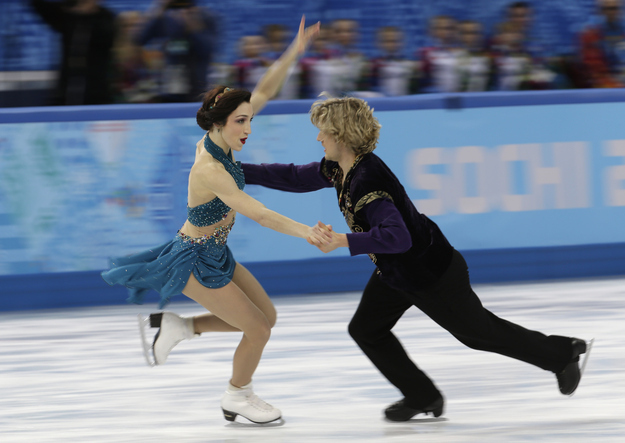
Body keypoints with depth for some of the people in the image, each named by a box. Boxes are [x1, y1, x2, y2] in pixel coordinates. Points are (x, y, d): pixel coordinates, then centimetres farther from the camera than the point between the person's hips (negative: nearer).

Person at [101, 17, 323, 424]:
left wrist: (293, 54, -13)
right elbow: (258, 213, -39)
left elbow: (263, 92, -3)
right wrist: (305, 231, -46)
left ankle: (176, 326, 20)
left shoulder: (219, 141, -7)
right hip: (196, 262, -9)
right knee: (258, 330, 0)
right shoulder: (210, 171, -31)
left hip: (217, 253, 9)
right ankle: (238, 397, 26)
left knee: (267, 316, 15)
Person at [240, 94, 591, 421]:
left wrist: (344, 241, -45)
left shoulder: (367, 182, -34)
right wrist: (239, 171, 4)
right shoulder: (339, 169, -5)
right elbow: (295, 177, 7)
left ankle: (563, 354, 29)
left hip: (432, 273, -9)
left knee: (479, 332, 9)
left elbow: (397, 237, -43)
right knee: (366, 329, 7)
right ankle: (423, 396, 19)